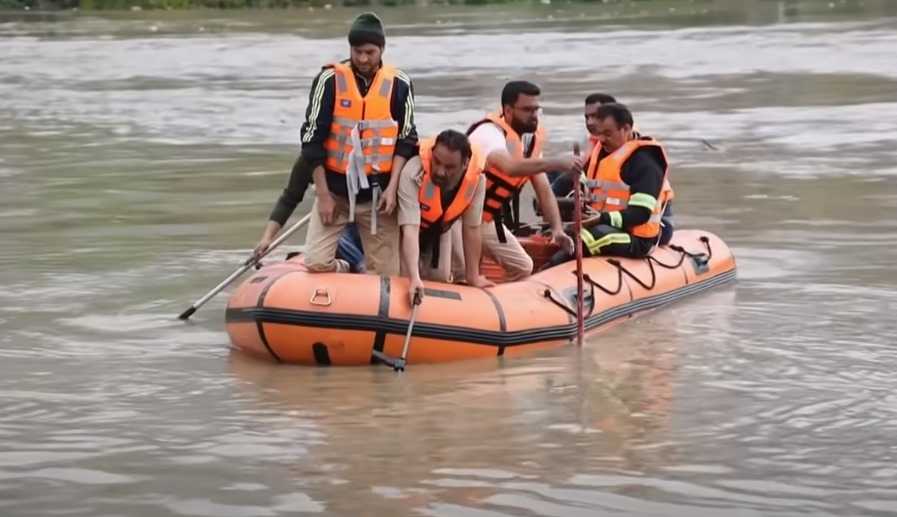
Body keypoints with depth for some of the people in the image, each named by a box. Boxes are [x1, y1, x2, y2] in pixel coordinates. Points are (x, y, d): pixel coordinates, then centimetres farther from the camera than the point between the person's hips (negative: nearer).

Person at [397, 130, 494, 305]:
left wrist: (473, 276, -13)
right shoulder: (413, 173, -44)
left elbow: (471, 228, -20)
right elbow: (410, 229, -47)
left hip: (441, 228, 3)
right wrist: (414, 278, -58)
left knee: (440, 278, 2)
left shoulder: (476, 177, -33)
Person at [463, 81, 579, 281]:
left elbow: (543, 189, 2)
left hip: (488, 219, 9)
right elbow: (511, 167, -45)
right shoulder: (489, 133, -24)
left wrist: (557, 229, -13)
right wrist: (557, 163, -52)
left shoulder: (531, 138, 3)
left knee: (522, 268, 14)